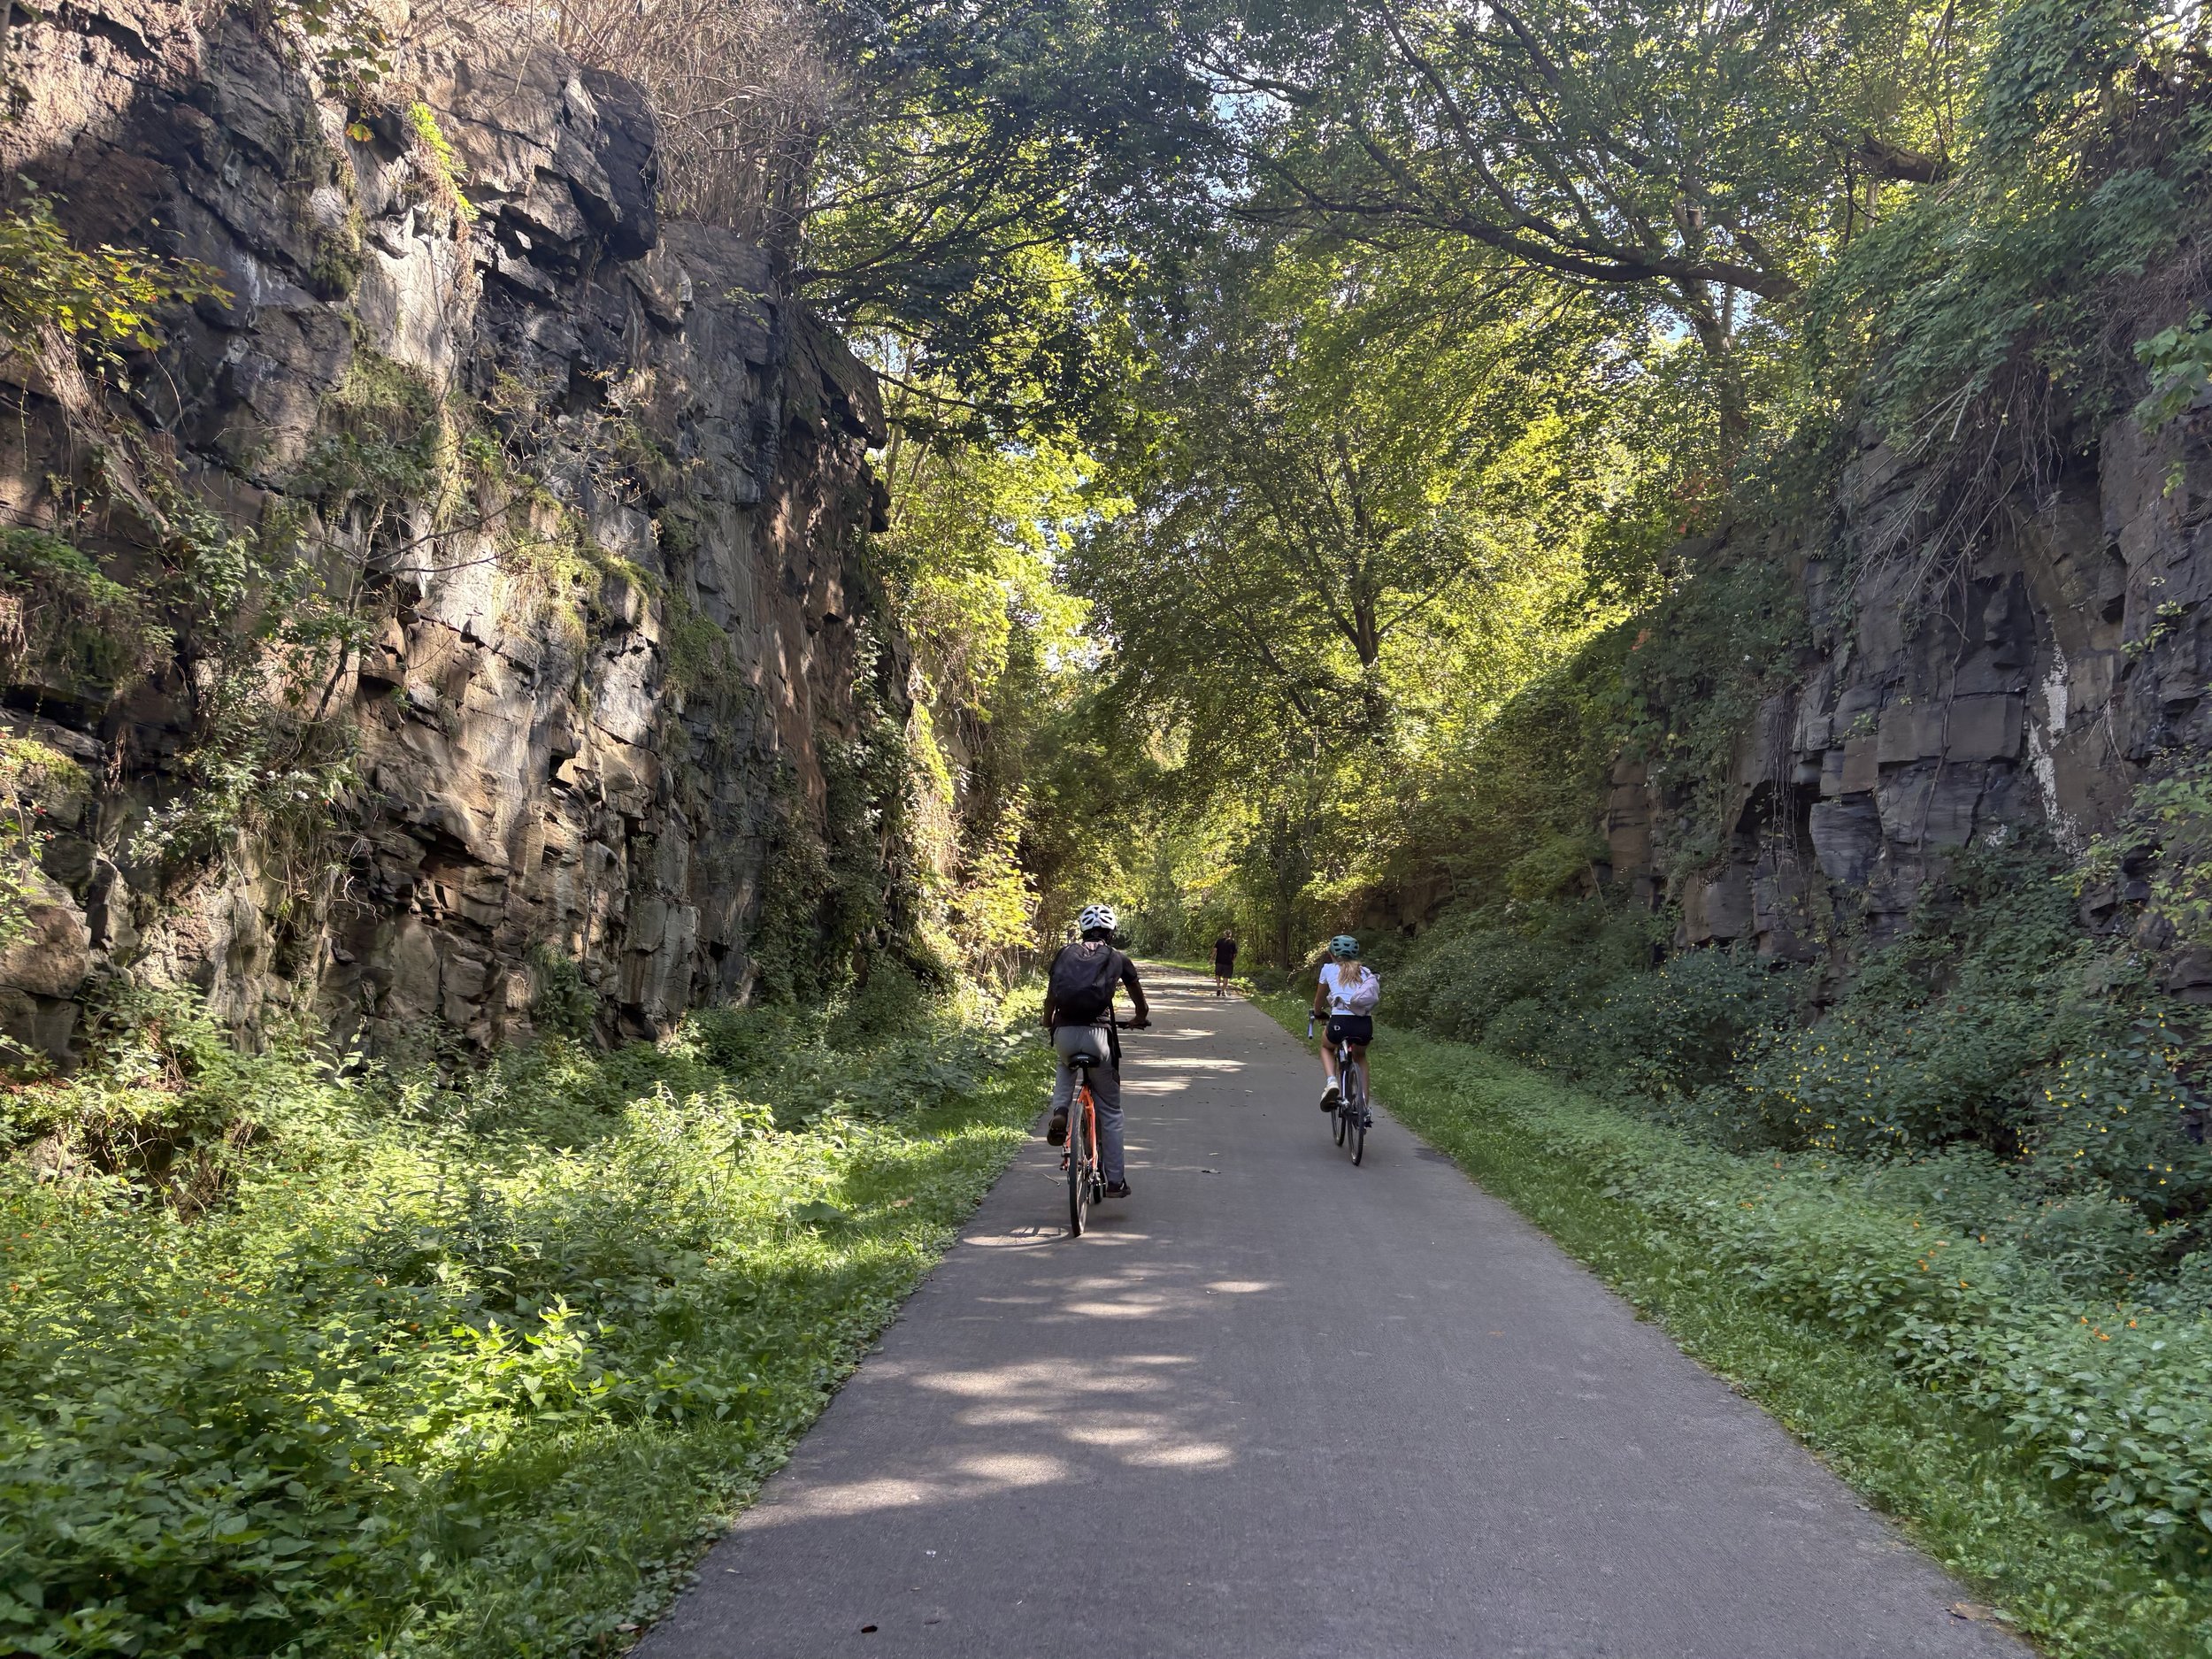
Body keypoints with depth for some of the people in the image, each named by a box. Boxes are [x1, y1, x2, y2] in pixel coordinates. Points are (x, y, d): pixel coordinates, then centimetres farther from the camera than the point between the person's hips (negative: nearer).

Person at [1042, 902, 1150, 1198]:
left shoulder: (1065, 954, 14)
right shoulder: (1117, 959, 12)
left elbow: (1050, 999, 16)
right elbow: (1141, 1005, 23)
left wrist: (1048, 1024, 37)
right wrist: (1140, 1019, 45)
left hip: (1064, 1033, 2)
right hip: (1098, 1035, -2)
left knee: (1066, 1066, 38)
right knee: (1110, 1110, 13)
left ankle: (1059, 1112, 11)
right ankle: (1115, 1180, 13)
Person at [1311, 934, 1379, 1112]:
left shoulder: (1329, 969, 17)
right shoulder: (1366, 971, 22)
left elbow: (1319, 999, 29)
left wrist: (1318, 1013, 51)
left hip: (1341, 1022, -2)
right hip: (1366, 1024, 2)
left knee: (1326, 1047, 33)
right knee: (1360, 1056, 35)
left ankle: (1332, 1082, 4)